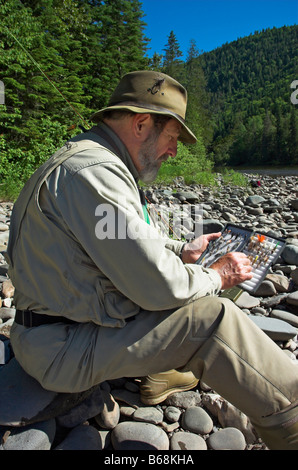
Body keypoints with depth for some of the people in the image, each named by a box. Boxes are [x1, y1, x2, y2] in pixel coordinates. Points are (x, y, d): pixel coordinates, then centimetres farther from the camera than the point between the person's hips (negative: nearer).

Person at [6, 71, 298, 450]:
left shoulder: (89, 159, 10)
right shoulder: (94, 171, -26)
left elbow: (131, 239, 21)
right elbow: (158, 284, -27)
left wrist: (181, 251, 12)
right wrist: (216, 276, -9)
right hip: (63, 349, -10)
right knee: (211, 317, -18)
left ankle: (162, 371, 19)